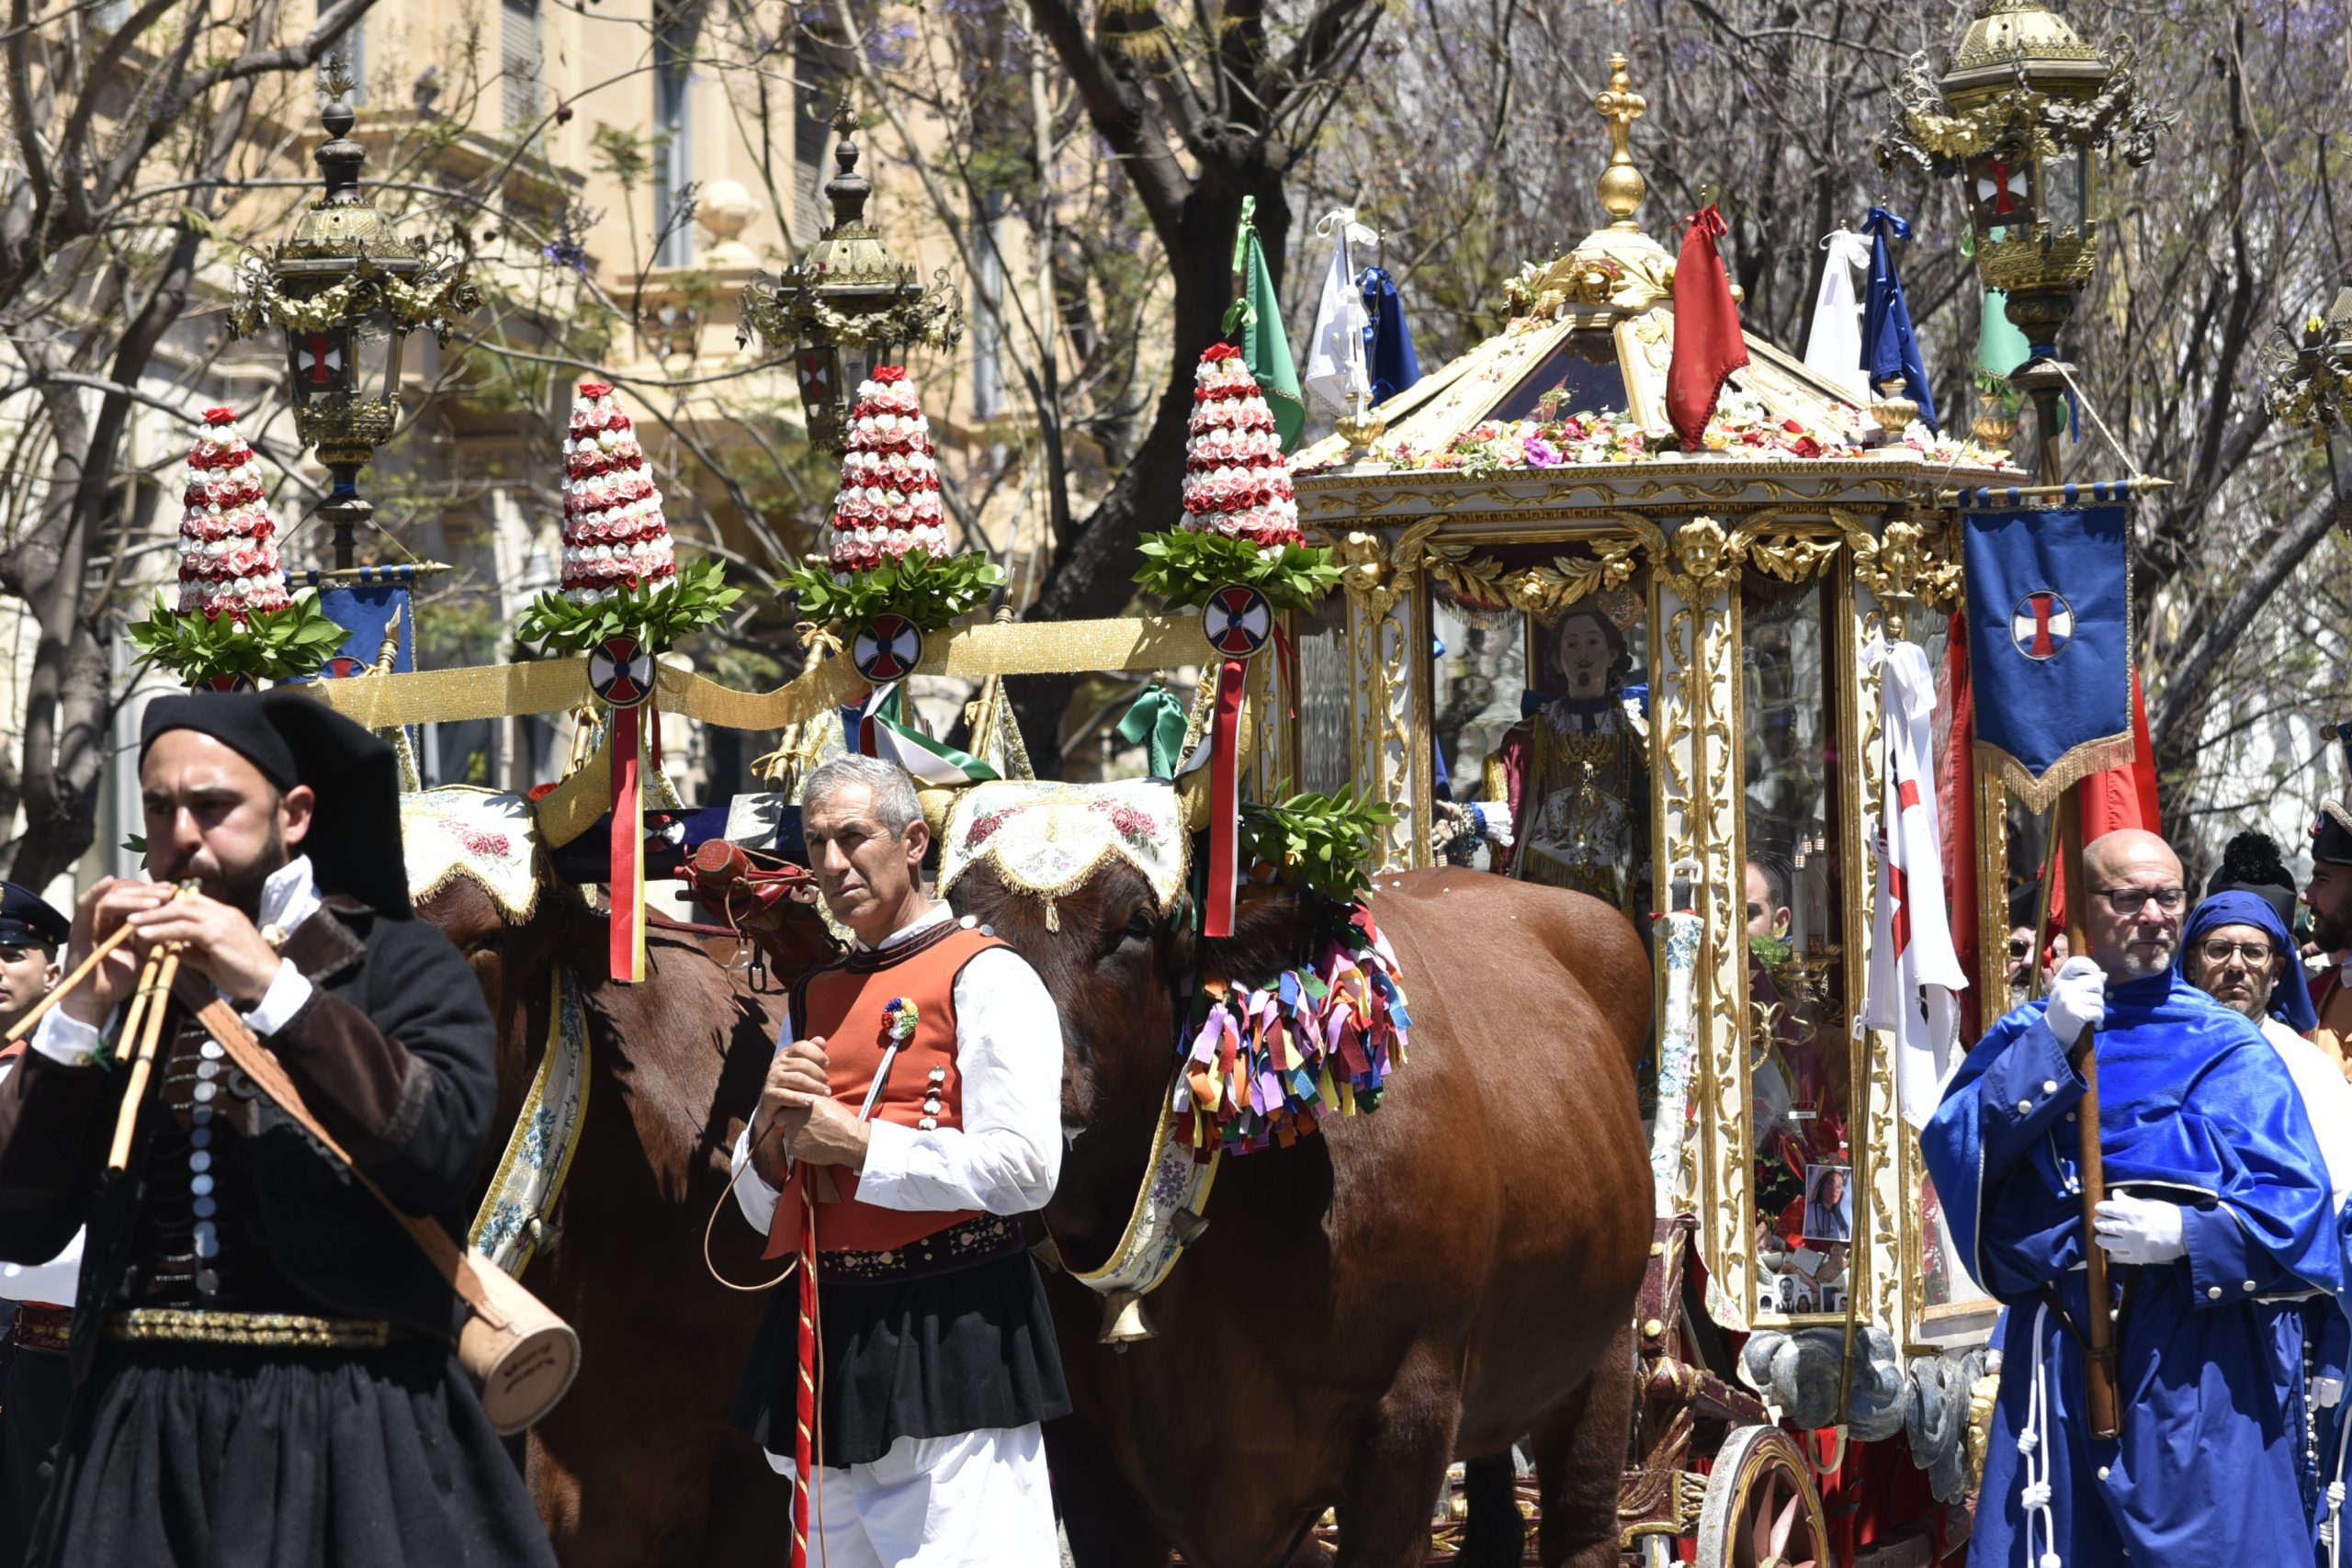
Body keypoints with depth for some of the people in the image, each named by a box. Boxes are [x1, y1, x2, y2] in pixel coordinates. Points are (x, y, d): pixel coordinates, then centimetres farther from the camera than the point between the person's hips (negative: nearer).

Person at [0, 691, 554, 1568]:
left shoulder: (402, 964, 3)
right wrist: (82, 1015, -5)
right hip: (144, 1428, 3)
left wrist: (275, 990, -16)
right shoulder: (130, 983, 13)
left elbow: (443, 1151, -15)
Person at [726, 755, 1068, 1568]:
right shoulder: (815, 999, 17)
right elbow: (763, 1209, 19)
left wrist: (859, 1144, -13)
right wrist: (774, 1130, -3)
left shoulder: (983, 977, -5)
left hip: (947, 1341, -7)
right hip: (830, 1338, 7)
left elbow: (1023, 1168, -16)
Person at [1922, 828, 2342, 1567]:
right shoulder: (2025, 1038, 13)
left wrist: (2189, 1234, -17)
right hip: (2058, 1345, 2)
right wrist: (2049, 1045, -12)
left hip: (2198, 1356, -2)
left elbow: (2297, 1203, -1)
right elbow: (1952, 1147, -4)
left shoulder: (2229, 1049, 7)